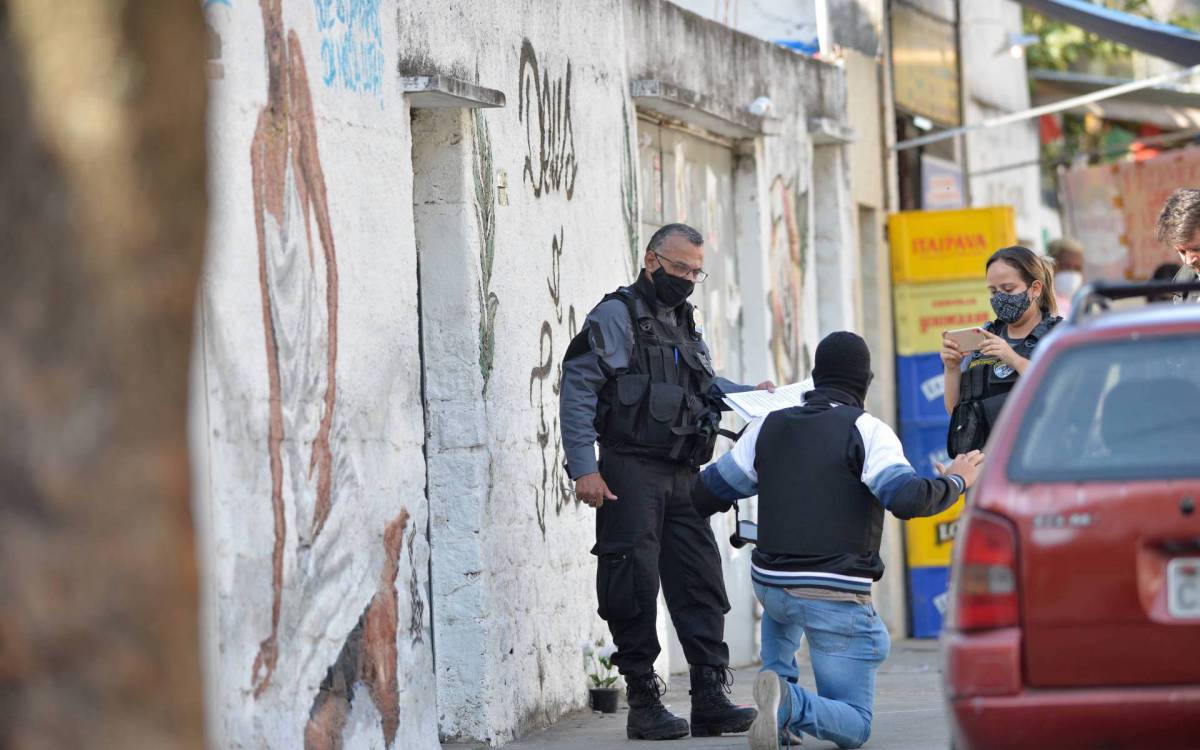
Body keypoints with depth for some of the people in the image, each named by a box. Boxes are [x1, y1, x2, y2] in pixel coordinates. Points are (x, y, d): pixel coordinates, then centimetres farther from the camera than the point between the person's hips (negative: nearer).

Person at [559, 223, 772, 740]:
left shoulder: (685, 325, 21)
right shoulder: (617, 316, -4)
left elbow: (703, 383, 34)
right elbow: (579, 387, -10)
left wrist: (750, 394, 14)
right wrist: (584, 468, -17)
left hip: (682, 475, 7)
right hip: (630, 470, -7)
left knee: (700, 581, 2)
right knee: (634, 584, -7)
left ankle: (711, 698, 5)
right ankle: (643, 702, -1)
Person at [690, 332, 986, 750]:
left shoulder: (769, 427, 8)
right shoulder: (866, 431, -8)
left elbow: (705, 496, 15)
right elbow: (908, 500, -21)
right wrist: (955, 482, -2)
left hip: (770, 585, 5)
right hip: (836, 597, -5)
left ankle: (777, 679, 17)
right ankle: (789, 705, -28)